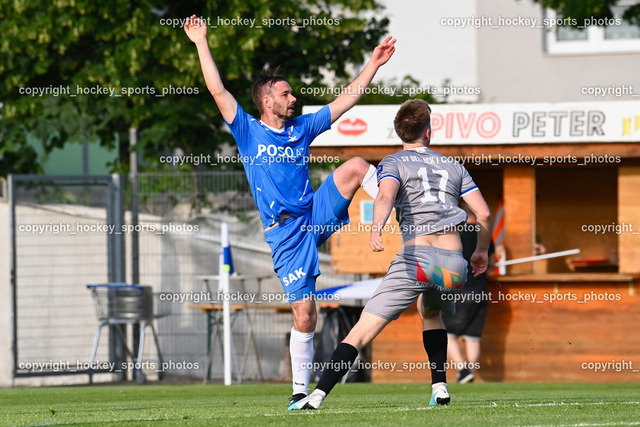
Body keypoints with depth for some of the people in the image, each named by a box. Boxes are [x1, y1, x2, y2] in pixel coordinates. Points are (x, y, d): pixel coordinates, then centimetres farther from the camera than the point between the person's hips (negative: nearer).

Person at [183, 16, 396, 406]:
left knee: (356, 167, -21)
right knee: (304, 315, -6)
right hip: (287, 233, -3)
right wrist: (201, 43, -7)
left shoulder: (302, 128, 13)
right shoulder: (249, 132, 2)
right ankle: (300, 391, 7)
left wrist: (374, 64, 14)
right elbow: (218, 90, -6)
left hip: (316, 214, 3)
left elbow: (347, 99, 18)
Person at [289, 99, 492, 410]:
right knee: (430, 312, 36)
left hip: (417, 256, -4)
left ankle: (317, 395, -16)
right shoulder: (453, 166, 20)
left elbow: (386, 196, -15)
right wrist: (482, 251, 33)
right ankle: (439, 388, 22)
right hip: (454, 262, 4)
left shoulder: (393, 163, 8)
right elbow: (484, 214, 16)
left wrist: (376, 230, -33)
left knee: (364, 329, -6)